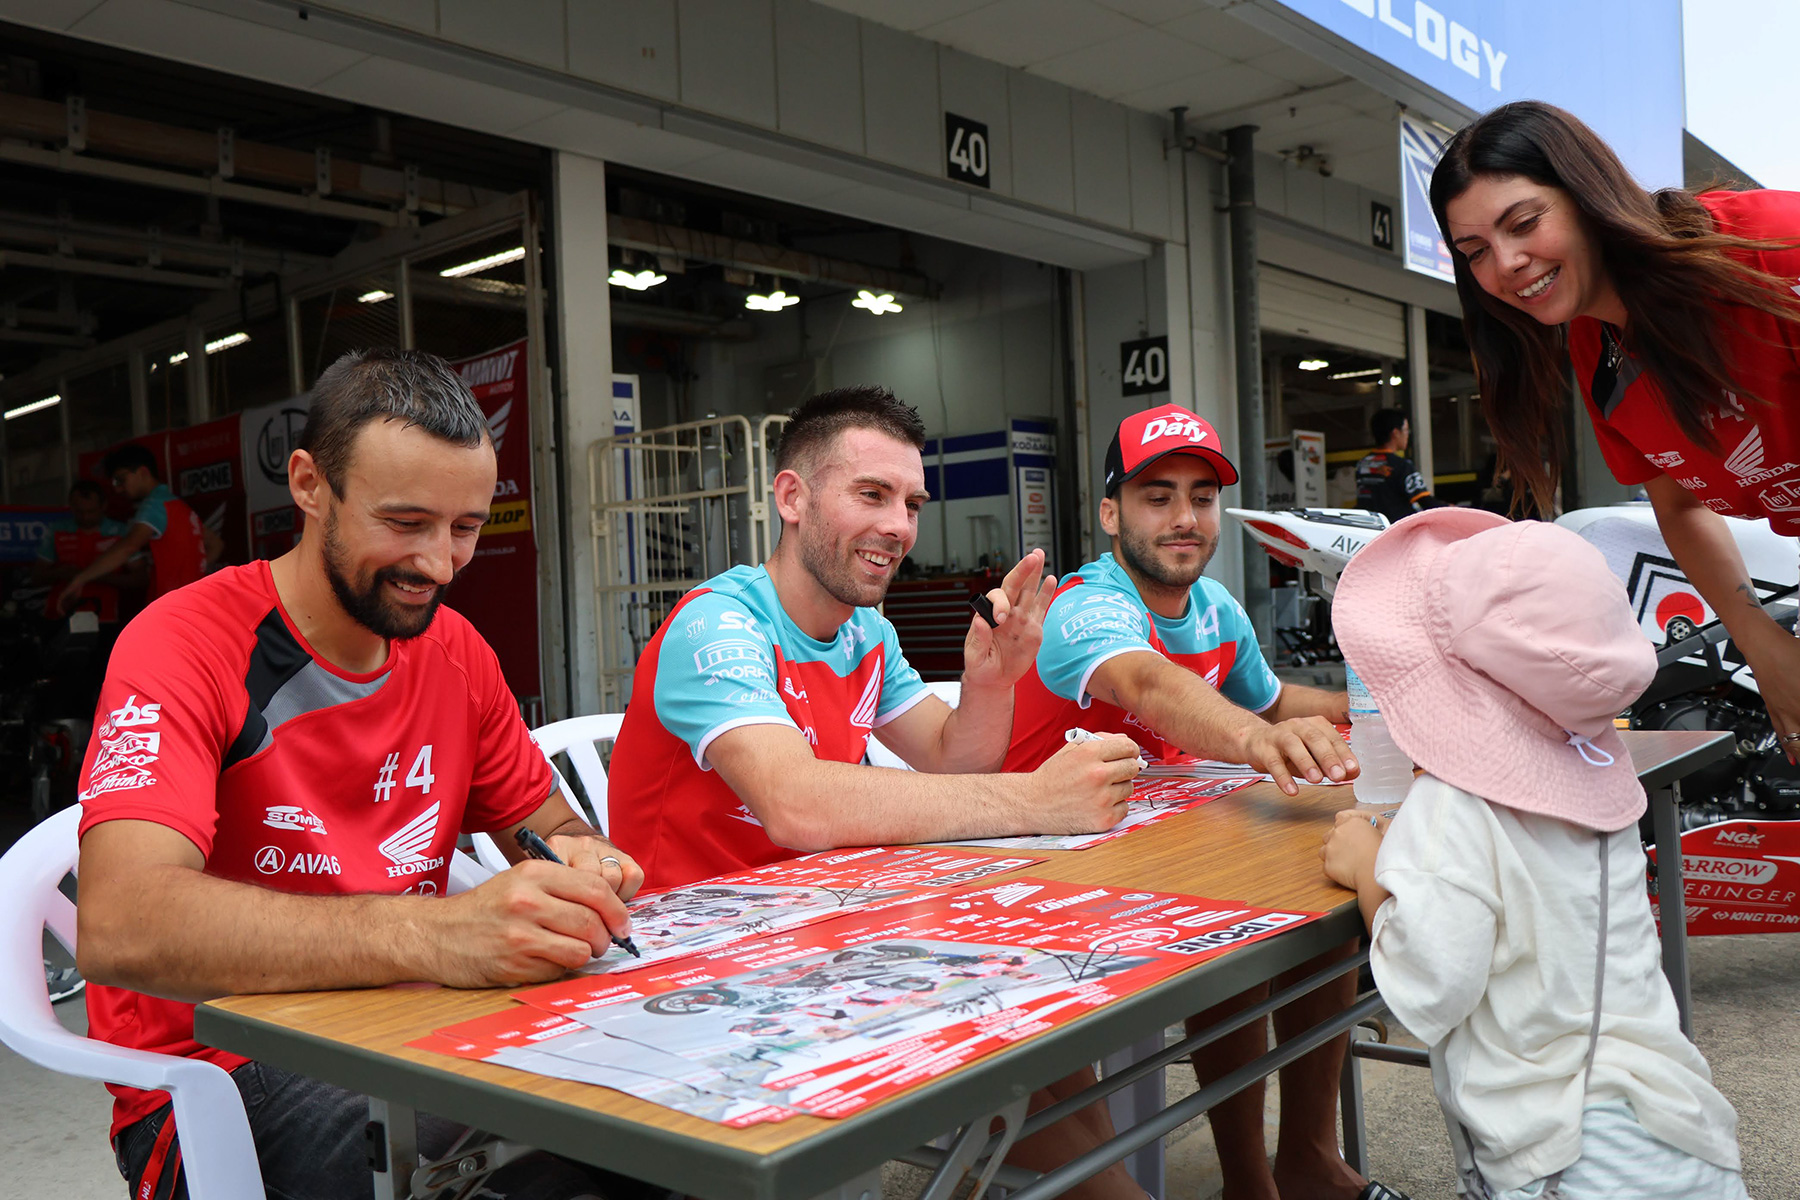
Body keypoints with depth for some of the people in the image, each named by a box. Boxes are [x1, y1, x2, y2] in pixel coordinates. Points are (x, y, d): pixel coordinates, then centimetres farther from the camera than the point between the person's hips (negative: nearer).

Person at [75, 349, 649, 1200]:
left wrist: (577, 863, -13)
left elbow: (549, 823, 14)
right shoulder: (187, 644, -15)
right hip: (220, 1075, -6)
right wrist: (430, 933, -43)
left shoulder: (456, 649, 5)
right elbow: (119, 926, -30)